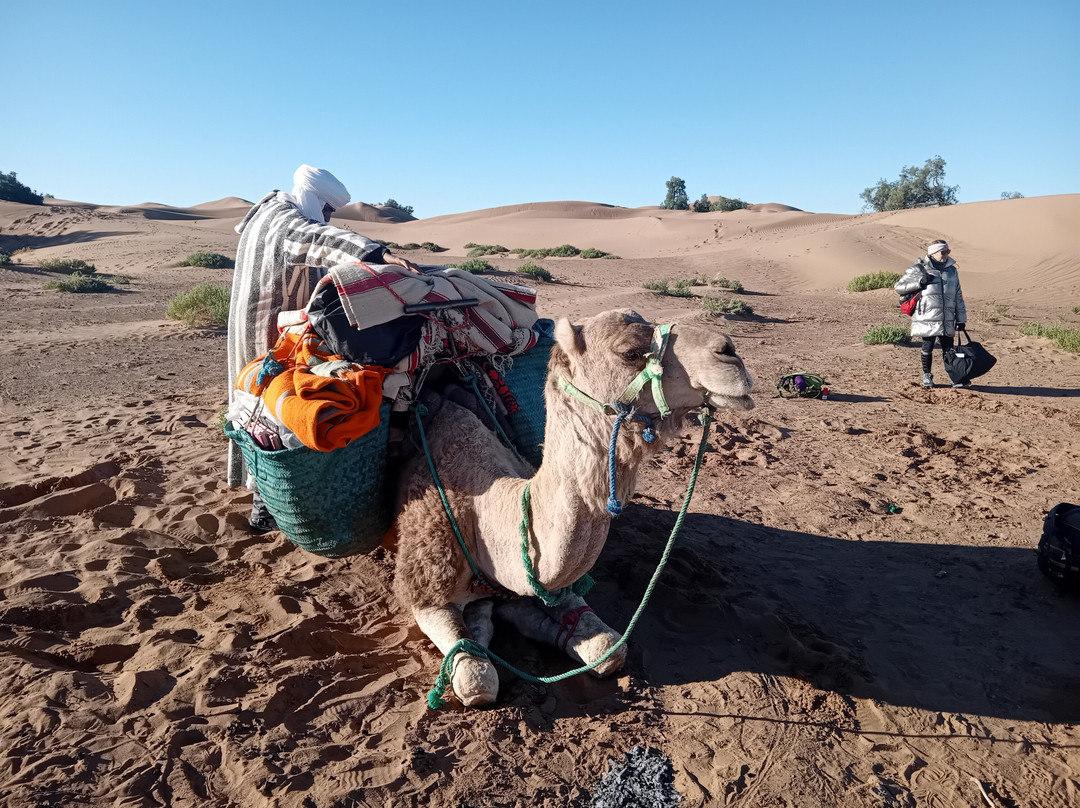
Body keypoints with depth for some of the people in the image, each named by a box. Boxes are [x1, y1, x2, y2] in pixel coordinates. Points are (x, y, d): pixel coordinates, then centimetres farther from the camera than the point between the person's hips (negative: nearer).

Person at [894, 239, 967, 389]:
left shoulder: (952, 270, 14)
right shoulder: (918, 269, -1)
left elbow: (958, 297, 17)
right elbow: (899, 286, -2)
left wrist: (961, 319, 14)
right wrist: (920, 282, -14)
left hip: (947, 320, 4)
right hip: (926, 319, -4)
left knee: (949, 349, 3)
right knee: (927, 347, 1)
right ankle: (927, 376, 18)